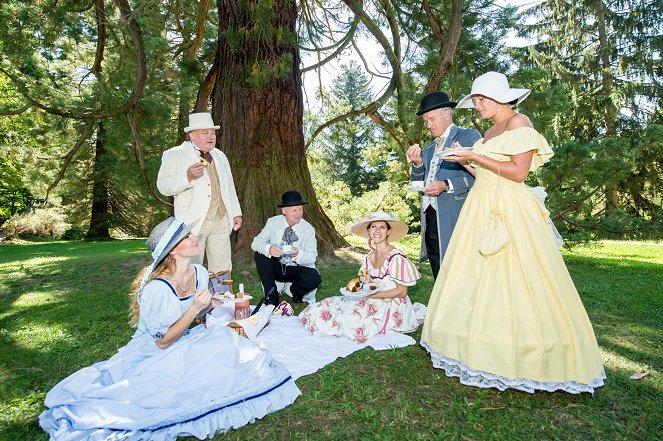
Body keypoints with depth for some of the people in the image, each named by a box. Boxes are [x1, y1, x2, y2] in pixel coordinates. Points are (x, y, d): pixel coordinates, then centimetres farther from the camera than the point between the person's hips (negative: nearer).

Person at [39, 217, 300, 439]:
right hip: (152, 355, -8)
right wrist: (194, 310, -29)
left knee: (225, 339, -16)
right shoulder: (156, 289, -28)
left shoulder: (200, 273, -7)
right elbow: (162, 342, -20)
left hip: (185, 342, 8)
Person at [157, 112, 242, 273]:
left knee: (222, 269, 7)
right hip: (193, 221, -5)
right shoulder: (173, 155, 1)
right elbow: (163, 187, -6)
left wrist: (236, 213, 16)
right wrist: (188, 176, -22)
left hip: (222, 219, 5)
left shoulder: (220, 156, 20)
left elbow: (229, 186, 23)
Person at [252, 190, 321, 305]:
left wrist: (298, 254, -34)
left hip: (297, 270, -1)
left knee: (315, 279, -30)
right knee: (260, 255, -26)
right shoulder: (273, 222, -8)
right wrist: (268, 249, -37)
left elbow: (312, 257, -10)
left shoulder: (308, 229, -10)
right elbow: (256, 243, -13)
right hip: (276, 268, 2)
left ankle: (294, 291, 5)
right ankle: (272, 297, -14)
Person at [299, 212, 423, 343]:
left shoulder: (396, 257, -17)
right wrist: (367, 282, -8)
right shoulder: (370, 256, 7)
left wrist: (373, 294, -21)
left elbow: (402, 291, -14)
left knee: (352, 317, -24)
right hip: (374, 302, 6)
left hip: (392, 306, -6)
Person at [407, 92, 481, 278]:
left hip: (454, 216, -6)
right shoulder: (428, 148, 24)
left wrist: (447, 185, -17)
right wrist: (417, 163, 4)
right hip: (429, 216, 7)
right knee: (440, 279, 9)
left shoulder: (469, 136, 4)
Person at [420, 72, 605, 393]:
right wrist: (467, 160, 8)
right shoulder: (491, 131, 20)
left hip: (509, 210, -9)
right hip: (482, 208, 9)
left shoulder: (519, 123, -5)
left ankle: (523, 358, 5)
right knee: (477, 278, 7)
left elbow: (518, 172, -15)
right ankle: (486, 350, 18)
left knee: (512, 280, -7)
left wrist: (476, 157, -14)